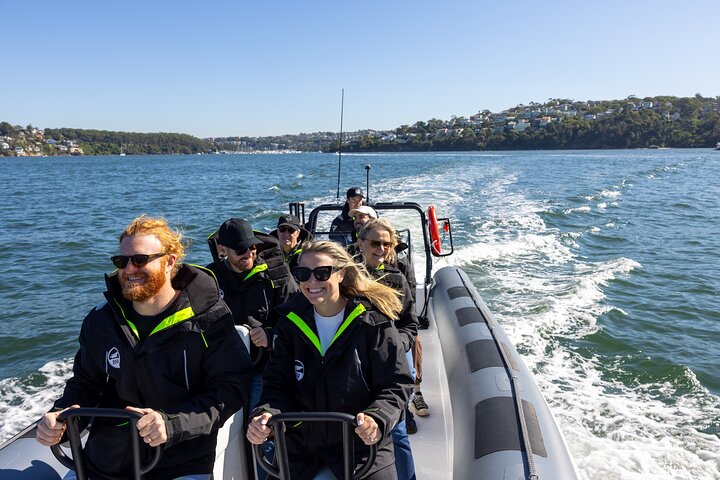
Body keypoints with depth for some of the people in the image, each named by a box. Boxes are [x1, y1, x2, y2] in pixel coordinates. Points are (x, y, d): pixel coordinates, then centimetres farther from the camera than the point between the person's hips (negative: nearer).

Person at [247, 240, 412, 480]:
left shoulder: (373, 320, -13)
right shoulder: (291, 321, -2)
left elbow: (395, 385, -12)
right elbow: (278, 383, -2)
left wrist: (377, 419, -31)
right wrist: (266, 413, -23)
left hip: (361, 440, -3)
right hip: (301, 439, 3)